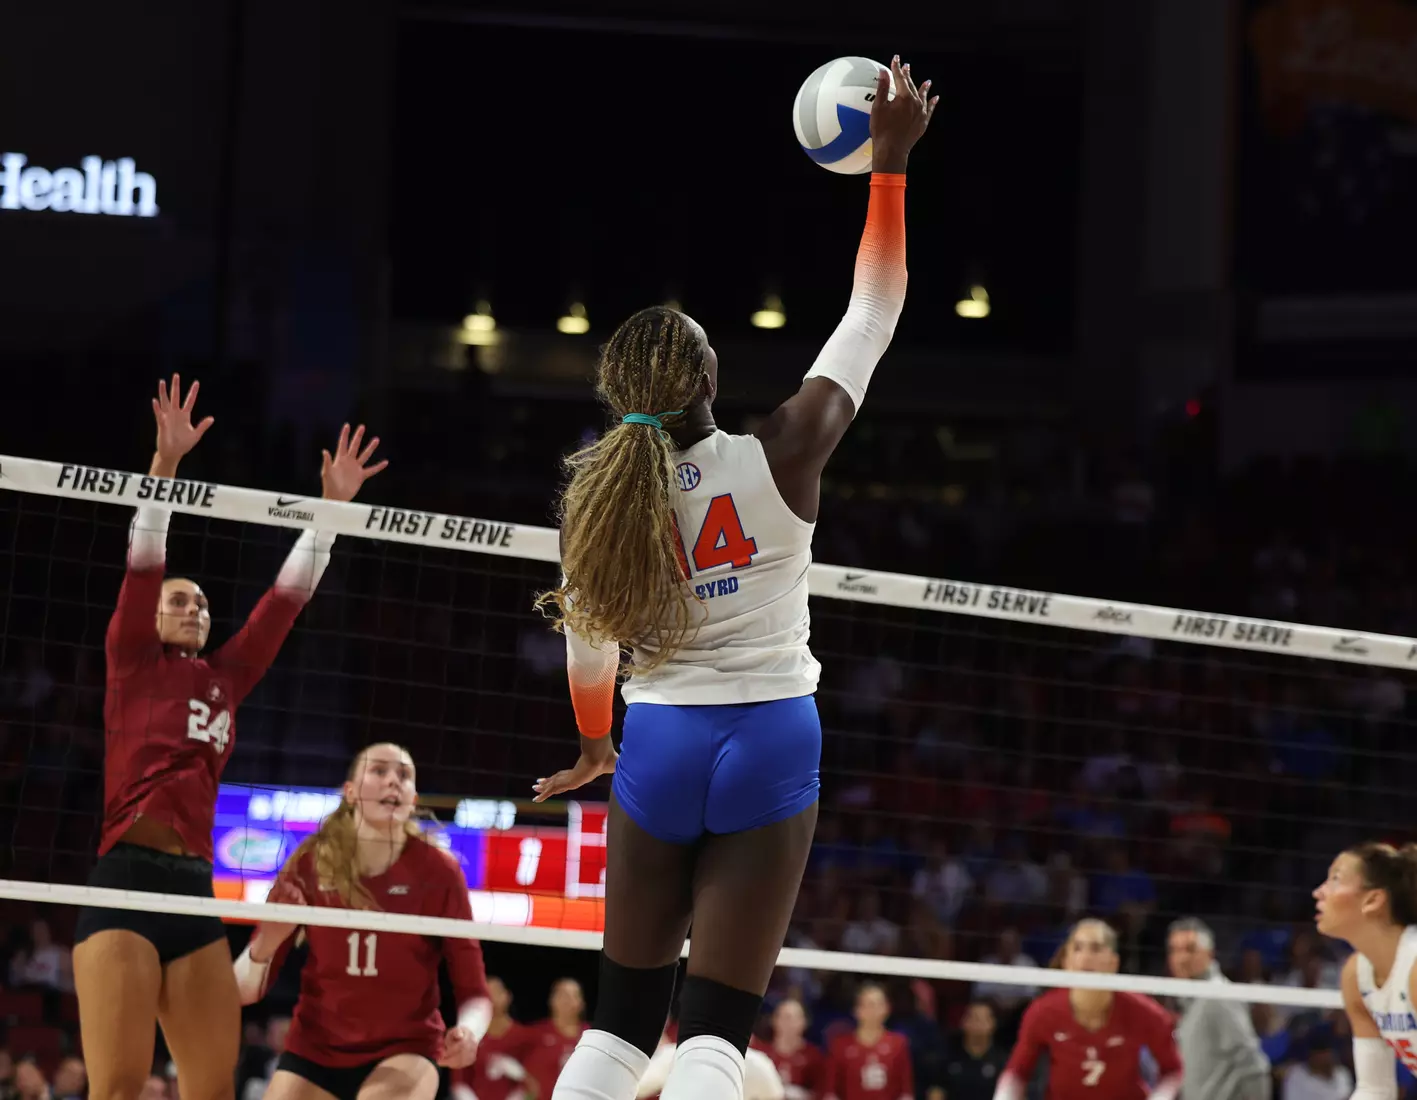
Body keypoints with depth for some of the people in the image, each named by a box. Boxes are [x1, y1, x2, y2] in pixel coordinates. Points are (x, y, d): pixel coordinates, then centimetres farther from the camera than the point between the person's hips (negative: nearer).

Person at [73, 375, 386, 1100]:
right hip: (125, 880, -6)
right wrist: (164, 462, -12)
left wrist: (331, 505, 17)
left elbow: (288, 594, 21)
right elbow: (144, 561, -3)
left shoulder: (227, 678, 20)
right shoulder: (132, 664, 8)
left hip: (196, 891, 6)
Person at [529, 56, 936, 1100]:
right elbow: (873, 312, -1)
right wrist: (891, 164, 6)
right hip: (770, 742, -3)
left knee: (623, 1014, 12)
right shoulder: (779, 461, -11)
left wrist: (594, 744, 31)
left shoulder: (594, 494, -3)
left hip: (659, 742, 3)